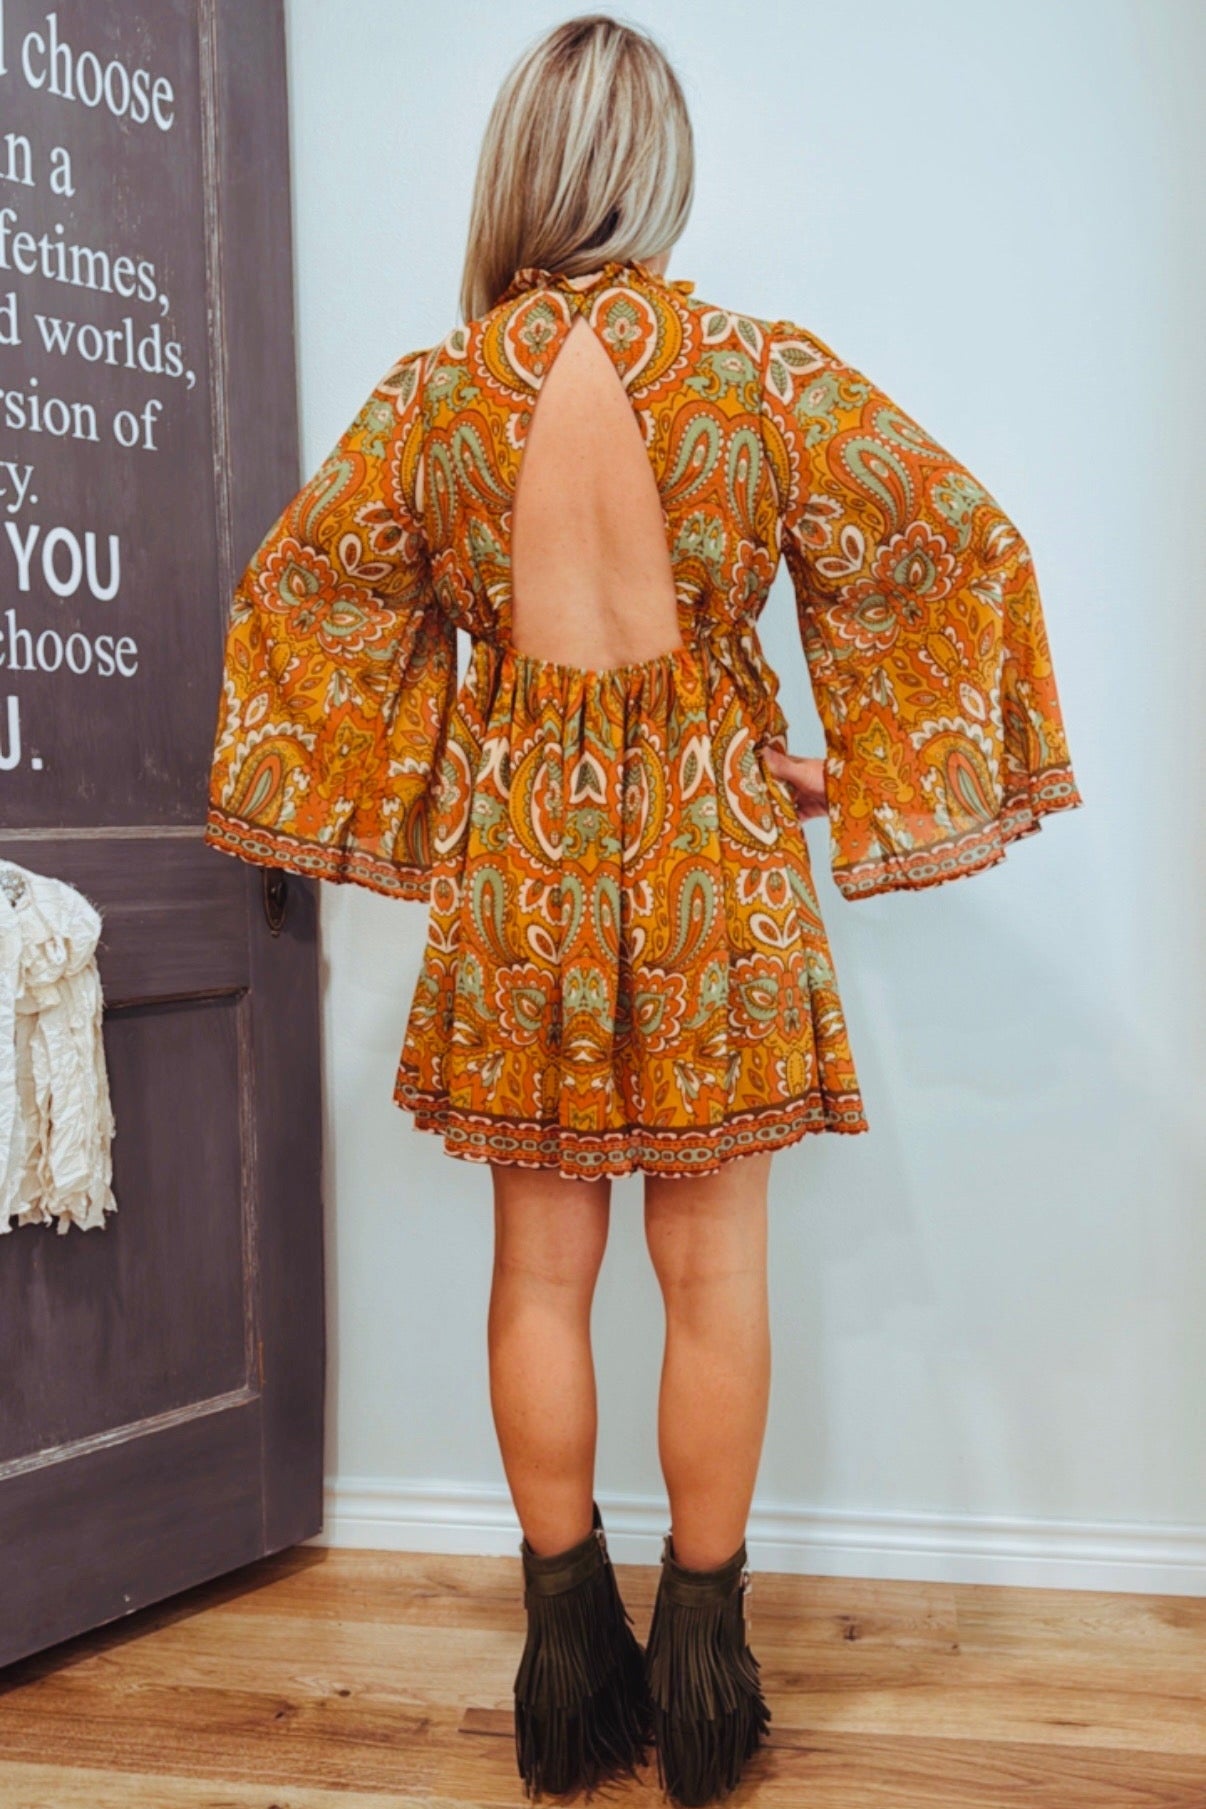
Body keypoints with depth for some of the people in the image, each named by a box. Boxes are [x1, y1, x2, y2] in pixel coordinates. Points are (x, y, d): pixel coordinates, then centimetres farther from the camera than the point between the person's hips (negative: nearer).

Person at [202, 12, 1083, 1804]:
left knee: (541, 1271, 12)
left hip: (514, 850, 2)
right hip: (714, 847, -1)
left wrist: (407, 789, 17)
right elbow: (966, 543, -3)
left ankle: (568, 1653, 24)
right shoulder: (762, 370, -5)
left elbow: (293, 590, 9)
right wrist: (855, 773, 3)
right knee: (715, 1274, 10)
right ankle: (701, 1658, 22)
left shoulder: (434, 390, 0)